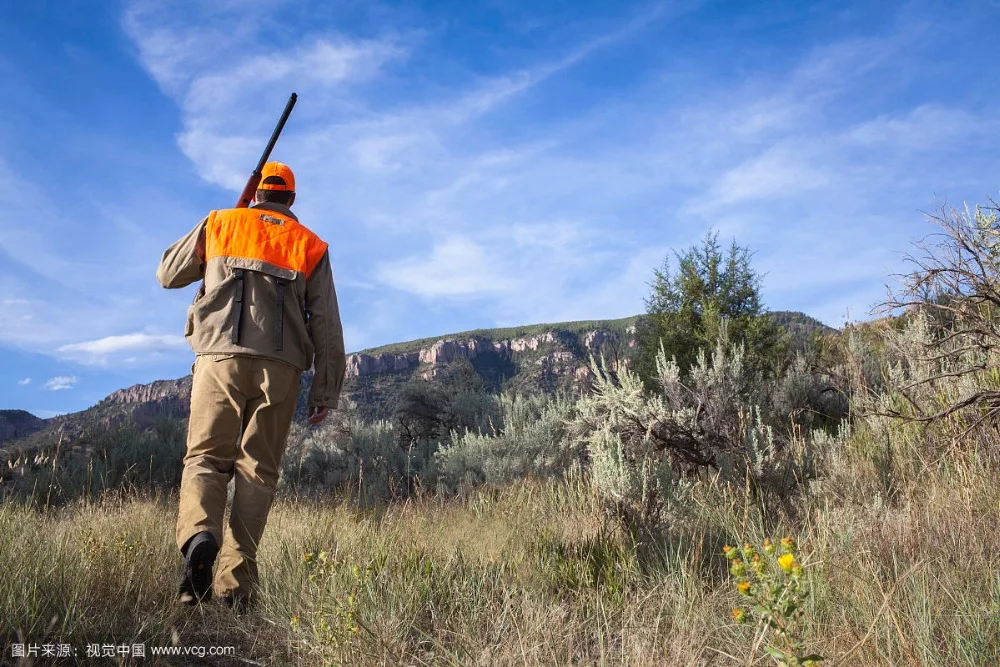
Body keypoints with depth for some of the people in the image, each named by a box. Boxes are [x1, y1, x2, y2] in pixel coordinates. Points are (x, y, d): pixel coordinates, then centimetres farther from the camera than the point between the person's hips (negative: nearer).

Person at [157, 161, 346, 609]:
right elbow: (326, 325, 8)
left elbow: (168, 275, 25)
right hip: (280, 367, 1)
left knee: (206, 457, 6)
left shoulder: (219, 224, 15)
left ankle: (198, 534, -23)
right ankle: (236, 583, -1)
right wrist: (326, 390, 9)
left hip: (221, 356, 0)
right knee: (257, 469, 5)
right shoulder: (311, 246, 15)